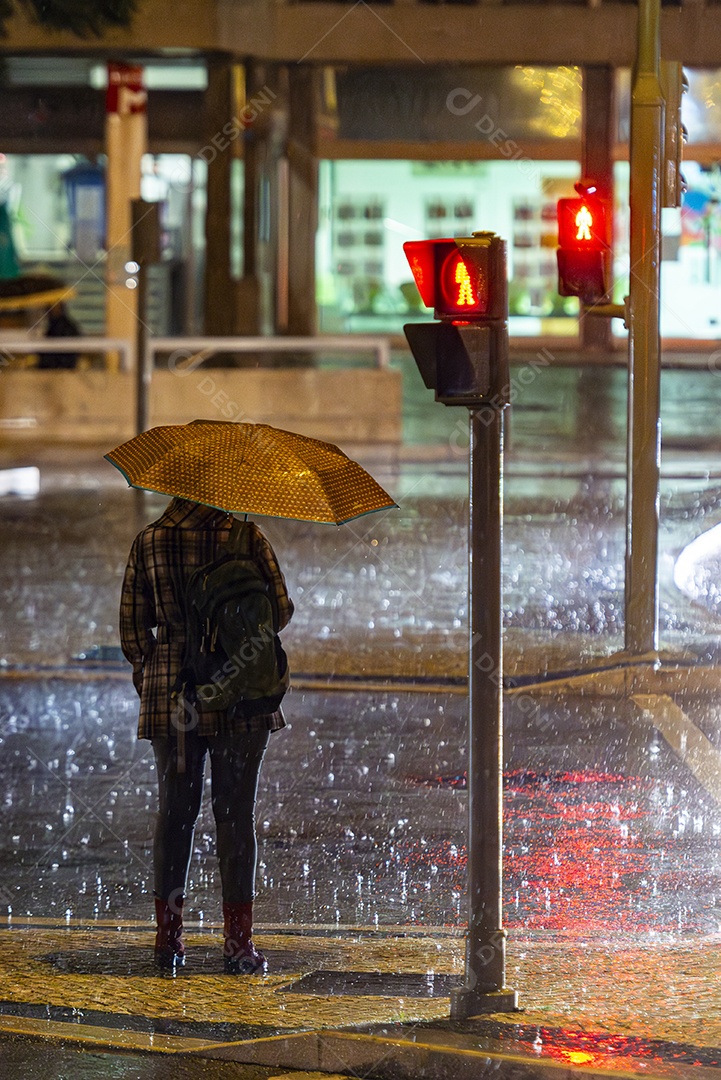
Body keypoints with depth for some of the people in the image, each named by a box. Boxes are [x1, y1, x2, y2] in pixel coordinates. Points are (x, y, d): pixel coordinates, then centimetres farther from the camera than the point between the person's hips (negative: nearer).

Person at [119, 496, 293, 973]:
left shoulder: (149, 542, 0)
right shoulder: (246, 537, -7)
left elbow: (132, 625, 3)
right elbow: (281, 609, -3)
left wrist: (146, 673, 20)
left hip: (173, 696, 2)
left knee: (175, 810, 12)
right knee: (236, 813, 3)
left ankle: (168, 937, 14)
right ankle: (238, 942, 2)